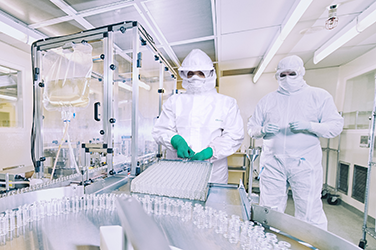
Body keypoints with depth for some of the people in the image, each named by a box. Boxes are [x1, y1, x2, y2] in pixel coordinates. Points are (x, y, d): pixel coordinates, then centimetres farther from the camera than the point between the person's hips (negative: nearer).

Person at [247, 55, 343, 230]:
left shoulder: (319, 96, 10)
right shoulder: (267, 99, 12)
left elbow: (336, 125, 4)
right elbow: (251, 127, 10)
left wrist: (309, 126, -15)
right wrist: (263, 130, -11)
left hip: (305, 164, -1)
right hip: (272, 163, 2)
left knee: (310, 214, 5)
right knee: (268, 214, 10)